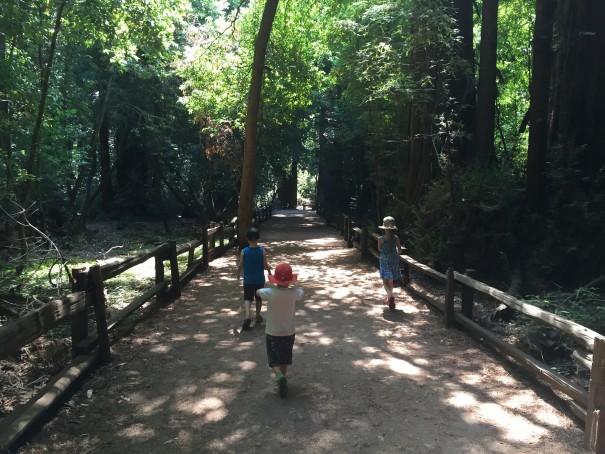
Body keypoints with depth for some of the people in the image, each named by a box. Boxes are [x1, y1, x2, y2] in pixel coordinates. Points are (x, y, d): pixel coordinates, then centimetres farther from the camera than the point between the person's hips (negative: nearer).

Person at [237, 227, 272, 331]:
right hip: (259, 279, 1)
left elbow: (240, 266, -5)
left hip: (248, 280, -1)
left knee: (247, 298, 3)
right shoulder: (262, 250, -12)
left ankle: (248, 316, -20)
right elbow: (265, 266, -10)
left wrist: (238, 274, 14)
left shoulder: (244, 251, -11)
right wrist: (269, 268, 12)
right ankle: (258, 316, 32)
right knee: (259, 298, 19)